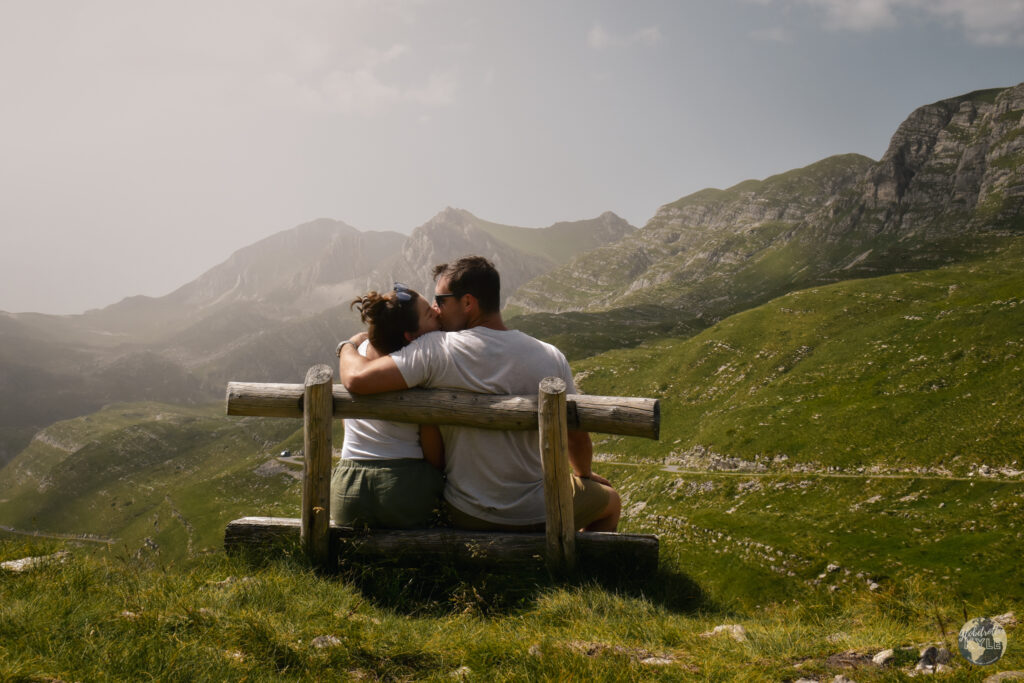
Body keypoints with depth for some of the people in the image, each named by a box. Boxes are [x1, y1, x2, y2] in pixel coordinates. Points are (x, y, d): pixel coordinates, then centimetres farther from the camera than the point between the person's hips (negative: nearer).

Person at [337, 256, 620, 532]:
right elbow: (577, 437, -3)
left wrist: (348, 346, -1)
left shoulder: (434, 352, -20)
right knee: (611, 500, 31)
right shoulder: (551, 358, -13)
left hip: (467, 517, 0)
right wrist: (584, 473, 20)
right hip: (538, 517, 0)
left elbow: (356, 379, -26)